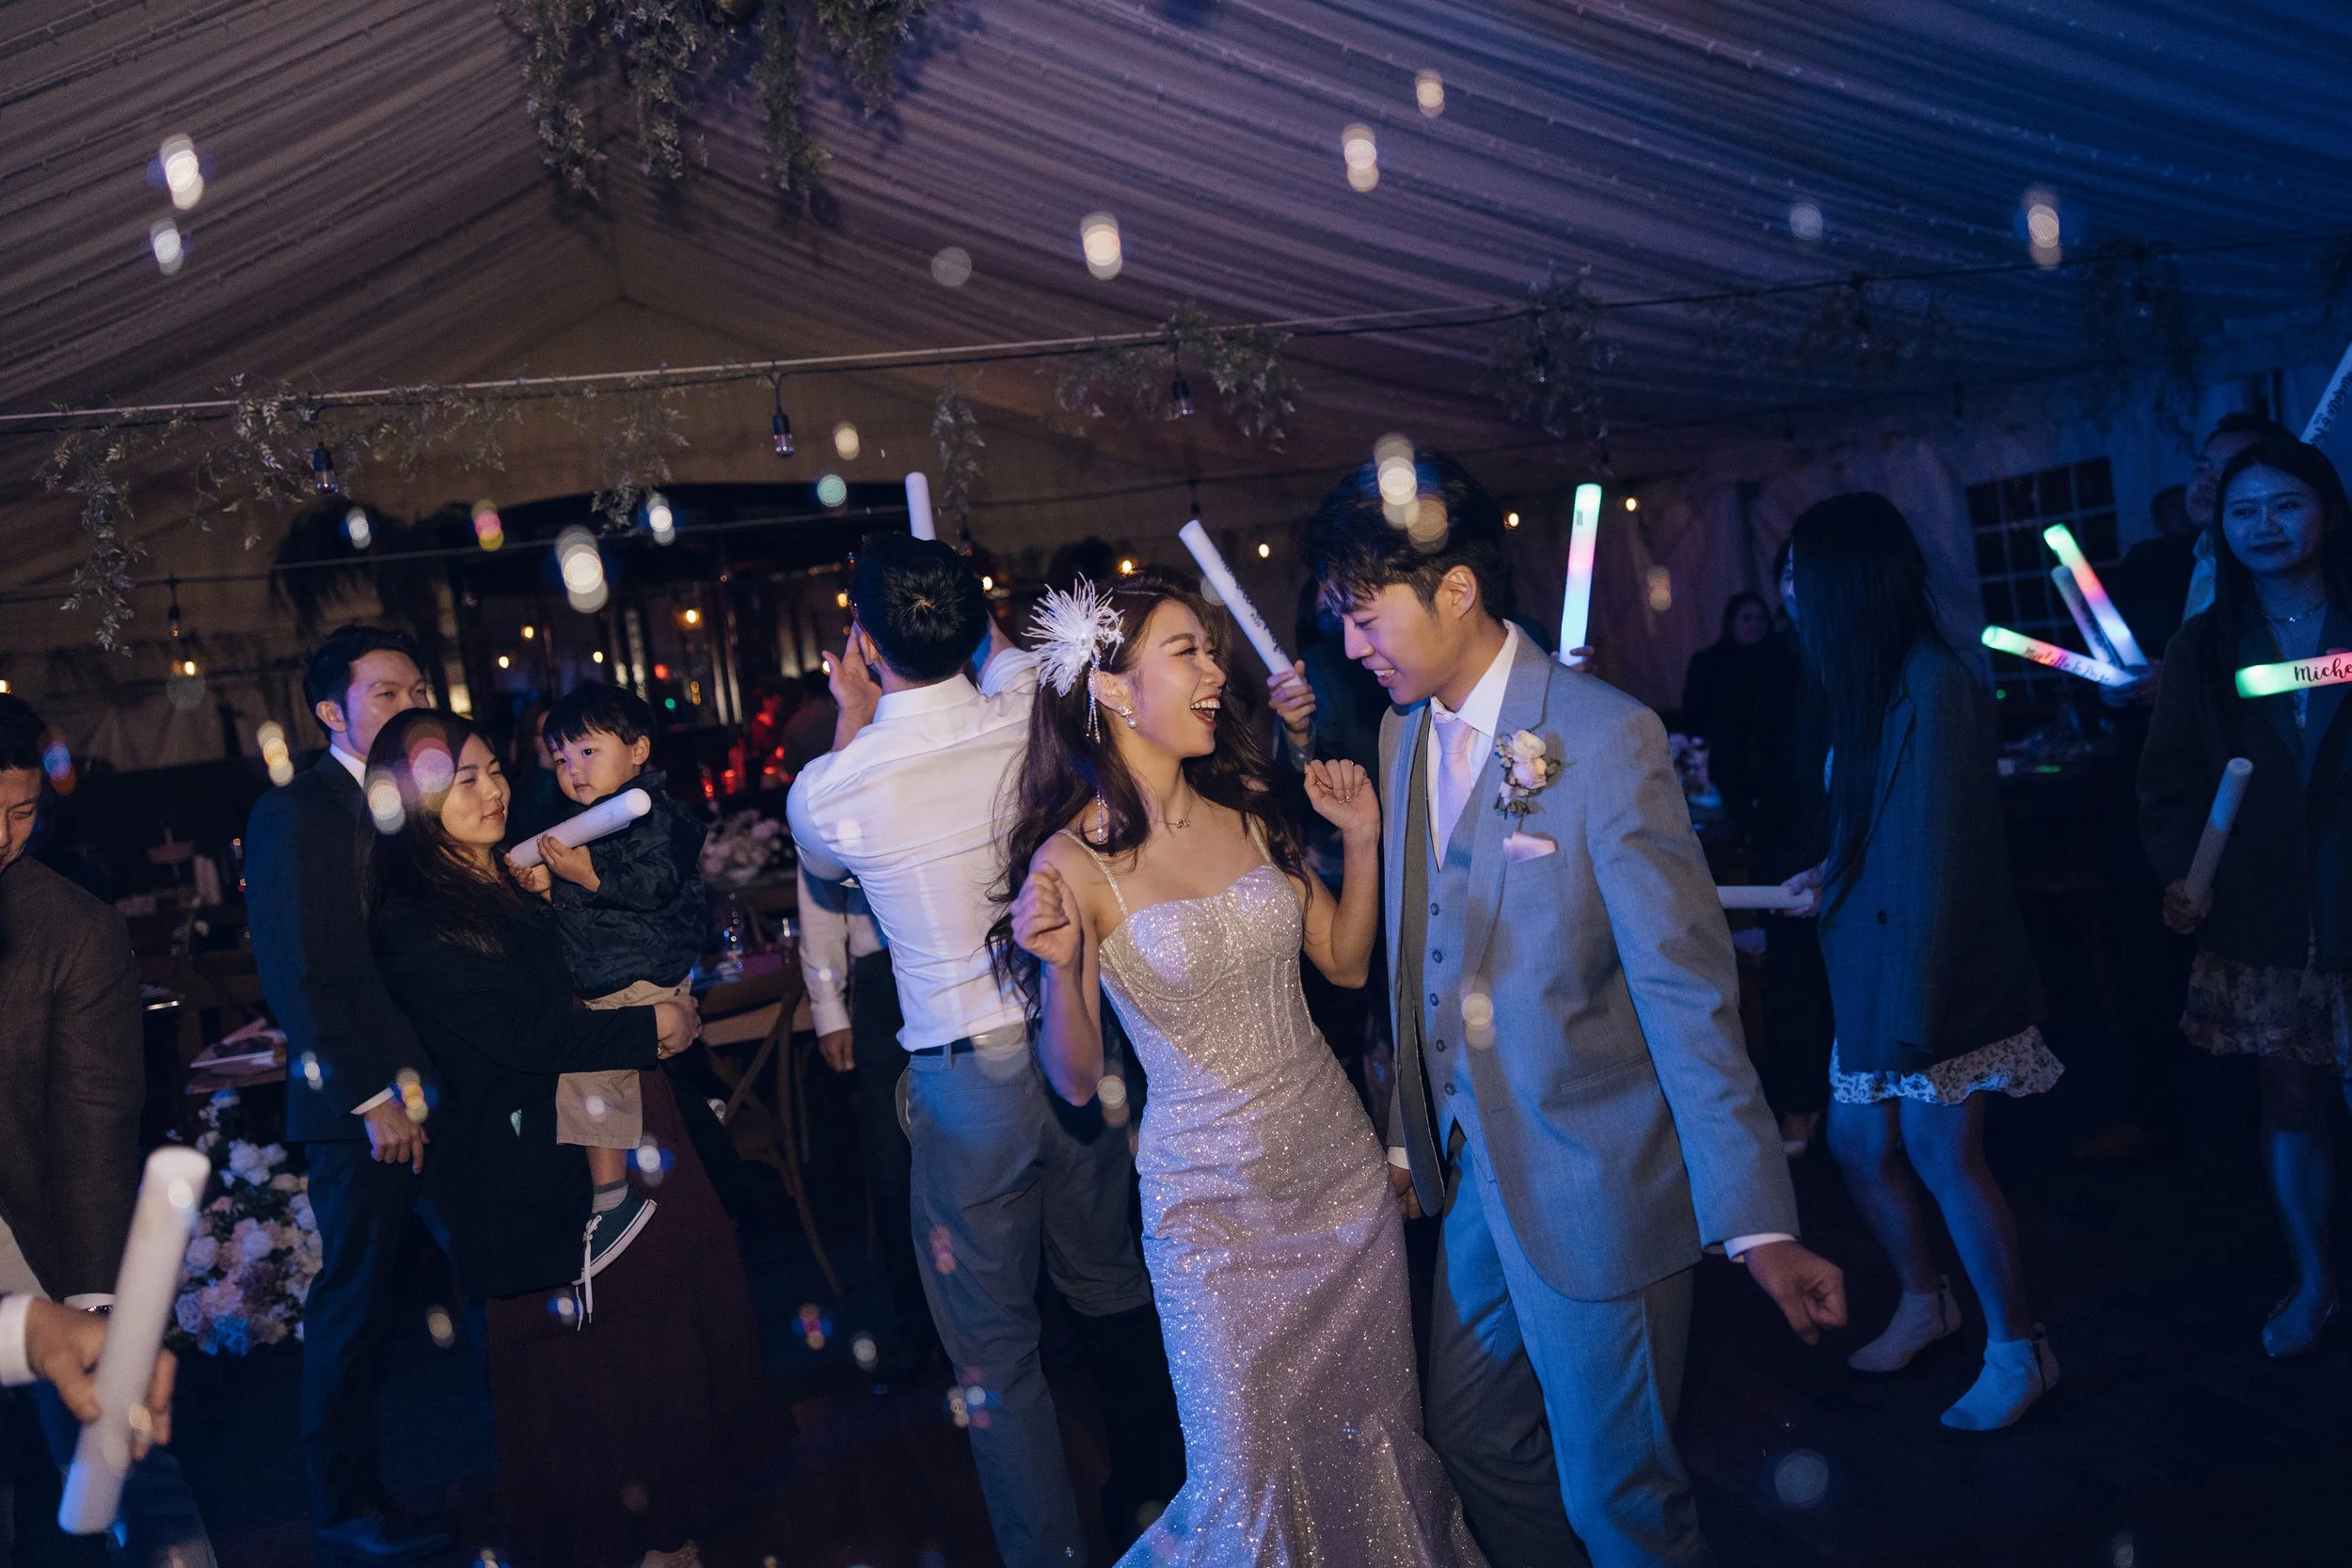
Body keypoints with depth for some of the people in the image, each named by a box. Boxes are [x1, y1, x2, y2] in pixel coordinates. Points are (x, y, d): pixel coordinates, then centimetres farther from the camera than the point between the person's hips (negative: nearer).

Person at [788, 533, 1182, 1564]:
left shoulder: (826, 791, -14)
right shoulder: (1028, 711, -9)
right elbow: (1002, 652, 19)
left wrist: (852, 716, 14)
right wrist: (950, 599, 30)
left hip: (967, 1077, -4)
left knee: (994, 1343, 12)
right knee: (1108, 1281, 24)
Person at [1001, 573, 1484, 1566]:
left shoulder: (1248, 808, -1)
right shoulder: (1072, 862, -15)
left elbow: (1347, 961, 9)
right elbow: (1077, 1082, -10)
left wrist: (1362, 840, -3)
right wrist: (1059, 969, -27)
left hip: (1341, 1166, 5)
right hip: (1214, 1202, -4)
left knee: (1376, 1426, 19)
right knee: (1254, 1471, 10)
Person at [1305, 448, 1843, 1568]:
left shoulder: (1606, 738, -18)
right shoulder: (1403, 734, 3)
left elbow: (1686, 987, -19)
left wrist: (1754, 1222, -18)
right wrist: (1407, 1134, 12)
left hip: (1596, 1191, -7)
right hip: (1474, 1173, 7)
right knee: (1472, 1440, 21)